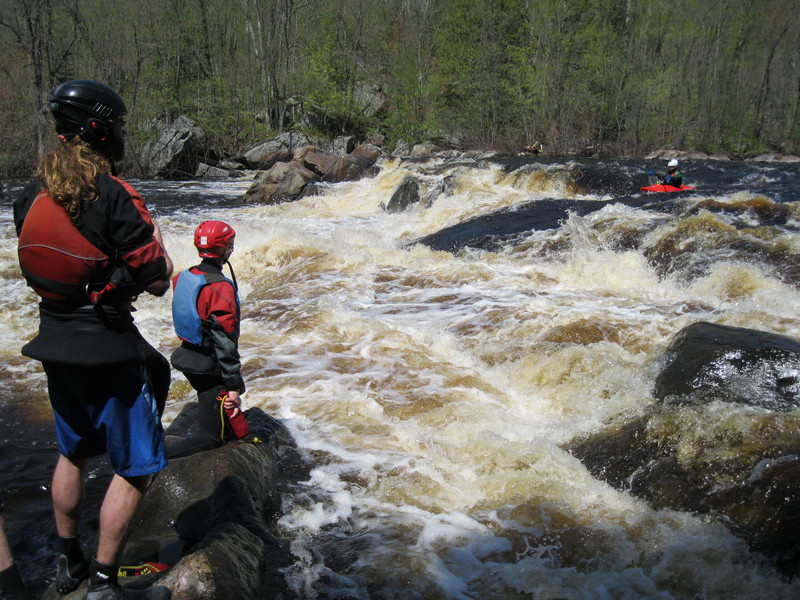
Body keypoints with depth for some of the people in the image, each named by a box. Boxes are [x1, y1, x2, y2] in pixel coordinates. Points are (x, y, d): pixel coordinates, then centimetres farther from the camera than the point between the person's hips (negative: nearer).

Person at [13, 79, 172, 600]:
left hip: (54, 341, 8)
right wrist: (156, 245, 2)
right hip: (107, 346, -7)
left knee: (72, 454, 24)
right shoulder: (114, 195, -19)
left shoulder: (31, 197, 3)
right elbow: (157, 283, -17)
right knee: (135, 468, 6)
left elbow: (36, 271, 13)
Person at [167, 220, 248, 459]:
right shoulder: (220, 287, -23)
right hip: (210, 369, -9)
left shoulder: (182, 278, 2)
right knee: (212, 437, -2)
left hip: (188, 359, 9)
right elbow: (225, 340, -23)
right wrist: (234, 386, -18)